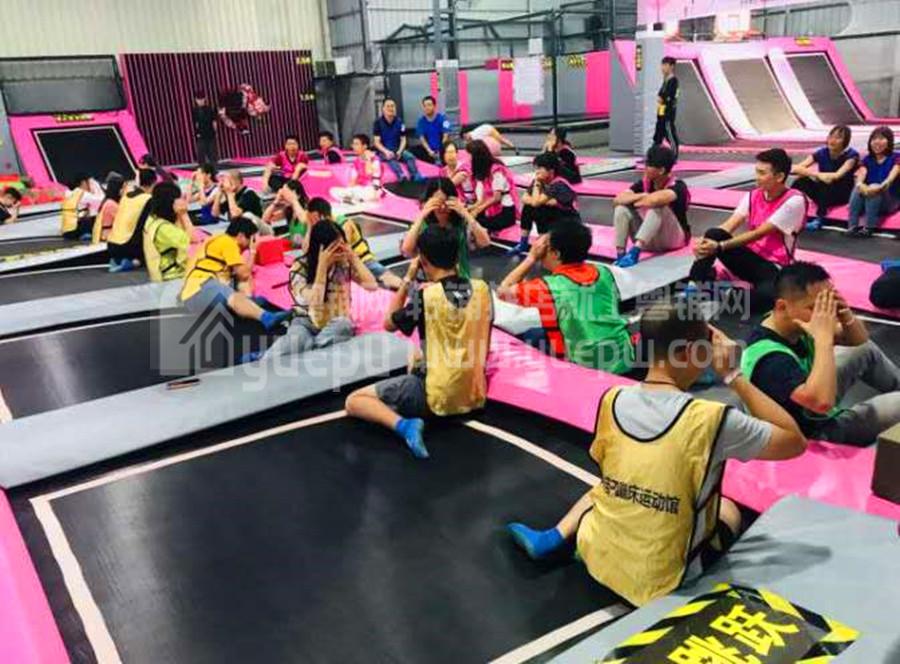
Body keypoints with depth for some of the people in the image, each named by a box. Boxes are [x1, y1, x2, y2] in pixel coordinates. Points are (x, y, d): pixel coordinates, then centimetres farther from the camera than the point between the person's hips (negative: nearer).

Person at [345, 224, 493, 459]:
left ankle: (404, 425, -20)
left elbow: (389, 323, 3)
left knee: (354, 401, 1)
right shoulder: (481, 288, -2)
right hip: (473, 394, 7)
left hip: (437, 396, -7)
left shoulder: (425, 295, -16)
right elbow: (483, 341, 8)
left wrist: (407, 279, 4)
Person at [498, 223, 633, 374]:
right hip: (624, 361, 6)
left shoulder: (550, 286, -11)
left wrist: (532, 257, 4)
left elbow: (502, 291, 3)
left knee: (532, 337, 14)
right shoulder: (604, 272, 3)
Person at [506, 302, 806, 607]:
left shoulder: (612, 400, -9)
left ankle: (552, 540, 21)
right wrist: (734, 375, -7)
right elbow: (795, 441, -7)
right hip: (660, 580, -3)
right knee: (728, 510, 26)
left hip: (598, 558, 3)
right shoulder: (711, 420, -23)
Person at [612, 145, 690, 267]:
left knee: (657, 207, -31)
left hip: (673, 239, -5)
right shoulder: (644, 183, -2)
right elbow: (617, 199, -14)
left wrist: (635, 201, -20)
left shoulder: (677, 187, -18)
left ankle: (634, 251, -42)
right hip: (649, 241, 5)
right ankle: (620, 255, -28)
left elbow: (655, 200, -39)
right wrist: (640, 196, -27)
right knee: (622, 207, -16)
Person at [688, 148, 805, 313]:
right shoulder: (753, 196, 3)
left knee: (765, 297, -40)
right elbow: (728, 226, -8)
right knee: (714, 234, -23)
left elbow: (759, 233, -23)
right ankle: (694, 288, -22)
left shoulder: (794, 201, -15)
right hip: (749, 257, 5)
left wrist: (720, 247, -32)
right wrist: (704, 241, -30)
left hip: (773, 266, -5)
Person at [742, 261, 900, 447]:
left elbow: (859, 340, -2)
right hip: (814, 435, -8)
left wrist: (847, 317, -26)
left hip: (814, 412, 8)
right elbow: (822, 401, -49)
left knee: (866, 349, 17)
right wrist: (824, 338, -44)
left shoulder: (796, 323, -12)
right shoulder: (771, 359, -37)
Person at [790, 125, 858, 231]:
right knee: (801, 181, -25)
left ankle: (820, 218, -32)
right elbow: (797, 168, -13)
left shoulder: (851, 155, -11)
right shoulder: (821, 153, -2)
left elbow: (838, 175, -26)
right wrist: (817, 175, -32)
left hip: (842, 194, -3)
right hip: (823, 192, 3)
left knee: (828, 182, -35)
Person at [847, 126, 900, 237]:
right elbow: (860, 177, -12)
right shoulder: (867, 159, 8)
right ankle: (852, 227, -37)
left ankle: (869, 228, -37)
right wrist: (861, 185, -37)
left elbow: (891, 178, -22)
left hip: (890, 201, -3)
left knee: (874, 189, -33)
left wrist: (880, 187, -44)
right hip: (868, 201, 3)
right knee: (858, 189, -28)